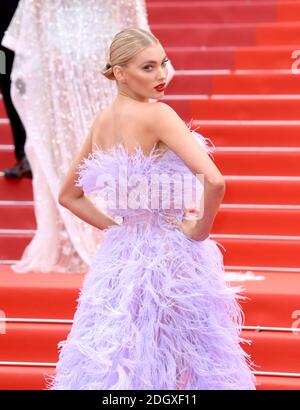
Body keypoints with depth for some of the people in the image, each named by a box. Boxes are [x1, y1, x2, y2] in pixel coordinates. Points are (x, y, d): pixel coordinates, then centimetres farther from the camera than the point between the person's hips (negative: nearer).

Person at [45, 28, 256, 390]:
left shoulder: (102, 122, 6)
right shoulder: (156, 115, -16)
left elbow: (69, 196, 17)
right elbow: (214, 181, -27)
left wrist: (116, 225, 12)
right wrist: (201, 228, -12)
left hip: (118, 255, 7)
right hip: (169, 256, -7)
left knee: (112, 366, 12)